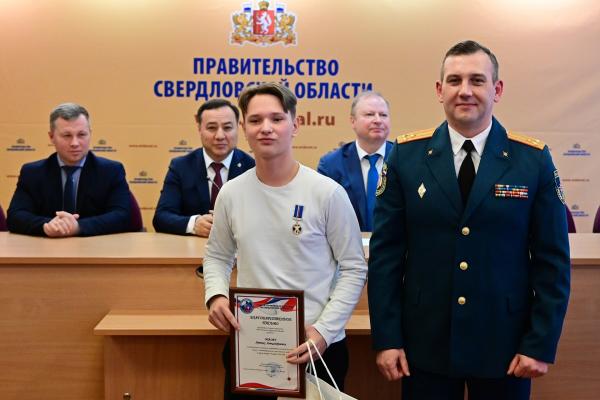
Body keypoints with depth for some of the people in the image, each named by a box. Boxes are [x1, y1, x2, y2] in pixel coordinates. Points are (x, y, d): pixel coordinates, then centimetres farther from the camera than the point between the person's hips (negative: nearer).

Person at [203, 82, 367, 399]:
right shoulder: (231, 194, 1)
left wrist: (324, 331, -14)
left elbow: (354, 269, -5)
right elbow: (217, 256, 13)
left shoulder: (328, 193, -9)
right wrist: (215, 295, -7)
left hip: (317, 346, -3)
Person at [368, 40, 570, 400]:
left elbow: (552, 260, -1)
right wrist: (386, 338, -5)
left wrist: (541, 344, -6)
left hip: (504, 347, 0)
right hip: (425, 347, 1)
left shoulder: (534, 160, -3)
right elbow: (385, 253, -2)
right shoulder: (406, 156, -2)